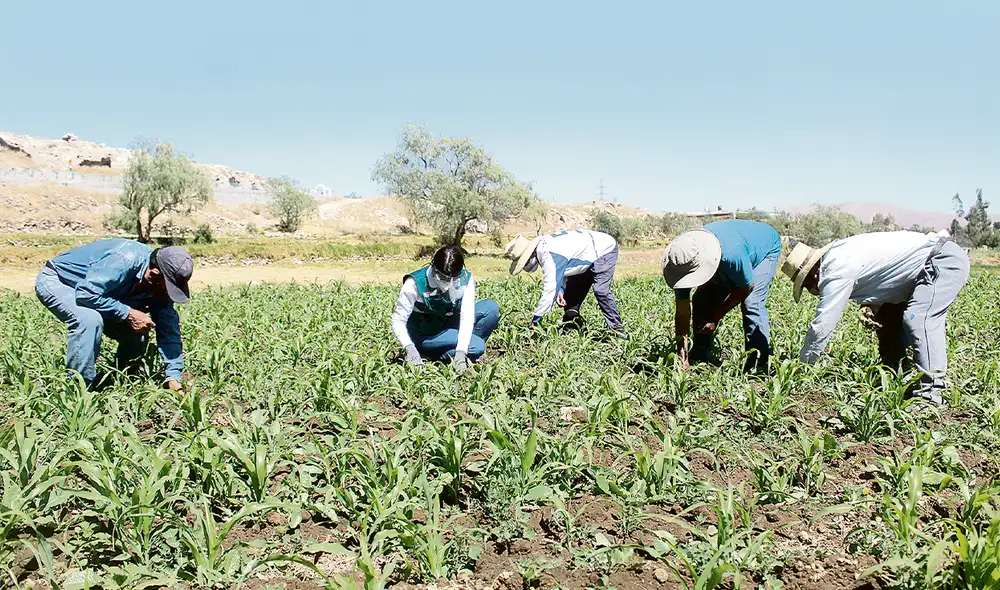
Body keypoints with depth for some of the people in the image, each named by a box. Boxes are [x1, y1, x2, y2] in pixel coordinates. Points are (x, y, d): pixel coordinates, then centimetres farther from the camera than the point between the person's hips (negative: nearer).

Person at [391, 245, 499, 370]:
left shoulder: (466, 280, -17)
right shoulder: (415, 283, -27)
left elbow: (467, 316, -23)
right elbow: (398, 321, -25)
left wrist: (461, 352, -36)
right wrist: (409, 348, -42)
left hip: (449, 326, 5)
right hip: (423, 336, -5)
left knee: (491, 307, -16)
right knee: (478, 347, -26)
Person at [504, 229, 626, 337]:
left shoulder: (549, 256, -36)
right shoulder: (542, 246, -6)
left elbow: (549, 291, -36)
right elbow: (561, 268, 8)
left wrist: (534, 320, -30)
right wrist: (561, 289, -10)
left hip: (604, 250, -10)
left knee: (601, 290, -25)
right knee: (571, 291, 10)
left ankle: (617, 329, -17)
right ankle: (571, 327, 15)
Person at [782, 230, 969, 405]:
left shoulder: (837, 271, -22)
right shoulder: (835, 256, 7)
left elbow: (822, 325, -18)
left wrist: (802, 365, -9)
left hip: (946, 260, -11)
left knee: (919, 319, -24)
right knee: (890, 317, 11)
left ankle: (930, 392, -24)